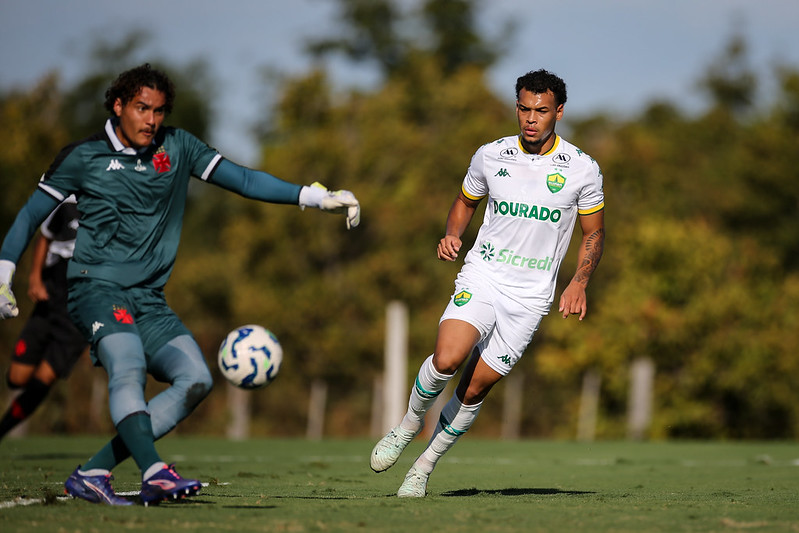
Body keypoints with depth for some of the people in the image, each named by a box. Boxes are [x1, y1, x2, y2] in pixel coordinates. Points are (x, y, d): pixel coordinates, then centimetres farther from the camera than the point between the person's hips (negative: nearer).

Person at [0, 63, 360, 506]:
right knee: (129, 368, -31)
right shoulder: (83, 157, 3)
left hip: (149, 300, 5)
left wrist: (318, 197, 0)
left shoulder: (178, 148, 11)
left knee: (195, 379, -15)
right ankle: (154, 474, -48)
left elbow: (244, 180, 9)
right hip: (96, 287, -5)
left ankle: (92, 474, -16)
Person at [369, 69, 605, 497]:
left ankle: (425, 465, 21)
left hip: (530, 296, 0)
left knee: (475, 389, 0)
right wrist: (452, 236, -3)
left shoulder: (582, 169, -3)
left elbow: (594, 233, 8)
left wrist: (578, 284, -8)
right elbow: (465, 202, 18)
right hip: (481, 277, 0)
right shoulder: (490, 156, 0)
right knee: (447, 358, -25)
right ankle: (410, 423, 3)